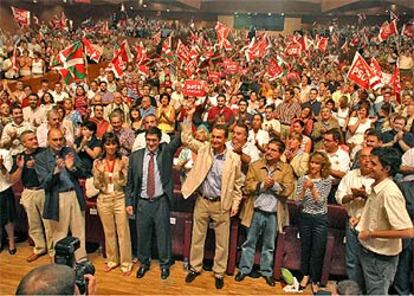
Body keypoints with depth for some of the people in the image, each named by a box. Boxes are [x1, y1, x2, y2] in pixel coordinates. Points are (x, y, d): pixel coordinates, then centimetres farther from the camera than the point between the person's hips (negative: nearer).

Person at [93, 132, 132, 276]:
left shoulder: (124, 160, -6)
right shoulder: (97, 162, -1)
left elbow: (123, 183, -8)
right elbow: (97, 185, -2)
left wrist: (120, 170, -26)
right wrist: (100, 173, -20)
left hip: (120, 199, -2)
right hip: (104, 200, 2)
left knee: (123, 232, 3)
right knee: (109, 232, 15)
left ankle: (126, 263, 16)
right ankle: (112, 260, 31)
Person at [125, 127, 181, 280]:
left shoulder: (166, 151, -1)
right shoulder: (136, 156, 0)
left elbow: (180, 138, -12)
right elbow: (130, 182, 4)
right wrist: (129, 202, 1)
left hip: (161, 202, -1)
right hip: (142, 202, 1)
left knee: (163, 234, 10)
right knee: (142, 235, 13)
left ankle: (165, 264, 30)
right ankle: (144, 263, 35)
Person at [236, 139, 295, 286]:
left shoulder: (286, 169, 0)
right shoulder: (255, 165, 1)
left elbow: (288, 190, -8)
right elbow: (248, 186, -6)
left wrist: (275, 185, -22)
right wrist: (262, 184, -18)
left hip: (274, 213, 0)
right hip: (256, 211, 0)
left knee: (269, 245, 13)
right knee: (249, 242, 11)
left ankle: (267, 272, 27)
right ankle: (244, 269, 24)